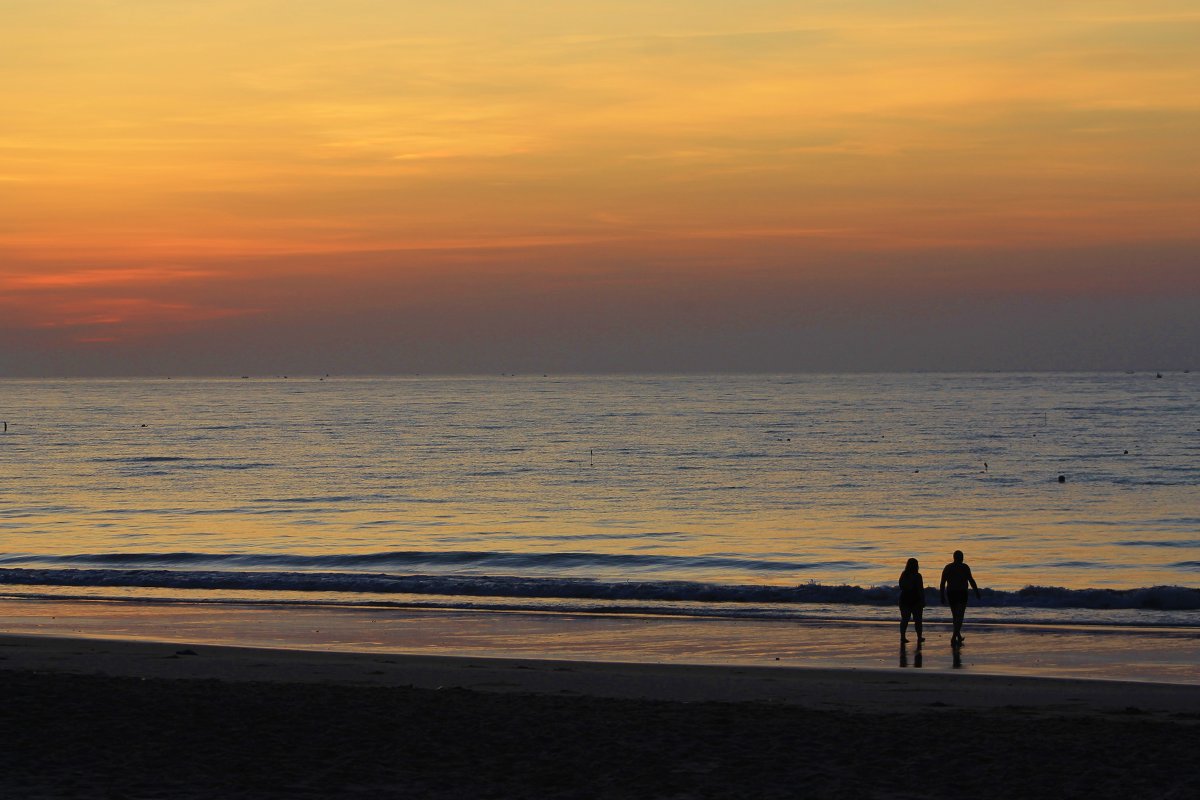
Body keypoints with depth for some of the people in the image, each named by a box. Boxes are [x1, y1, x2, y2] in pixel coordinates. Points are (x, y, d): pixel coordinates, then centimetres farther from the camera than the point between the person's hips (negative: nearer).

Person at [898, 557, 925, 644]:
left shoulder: (903, 575, 2)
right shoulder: (917, 576, -12)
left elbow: (901, 588, 10)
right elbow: (921, 589, -12)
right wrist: (923, 601, -5)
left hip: (904, 599, 4)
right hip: (916, 600, -4)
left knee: (904, 619, 4)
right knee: (917, 619, 7)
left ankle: (903, 637, -4)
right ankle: (919, 637, 14)